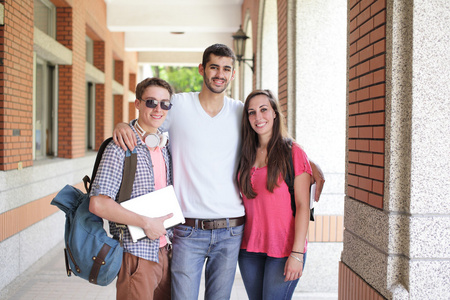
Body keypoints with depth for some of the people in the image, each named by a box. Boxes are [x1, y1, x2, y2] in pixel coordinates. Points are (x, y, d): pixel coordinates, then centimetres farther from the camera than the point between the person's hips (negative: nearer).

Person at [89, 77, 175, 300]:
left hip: (163, 251, 7)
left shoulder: (165, 148, 10)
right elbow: (98, 204, -21)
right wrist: (146, 223, -18)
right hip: (137, 254, -7)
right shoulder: (121, 148, -13)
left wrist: (170, 233, 7)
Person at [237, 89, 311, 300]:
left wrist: (297, 253, -14)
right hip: (250, 248, 5)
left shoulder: (293, 152, -6)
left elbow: (302, 206, -9)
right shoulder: (246, 155, 8)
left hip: (283, 249, -5)